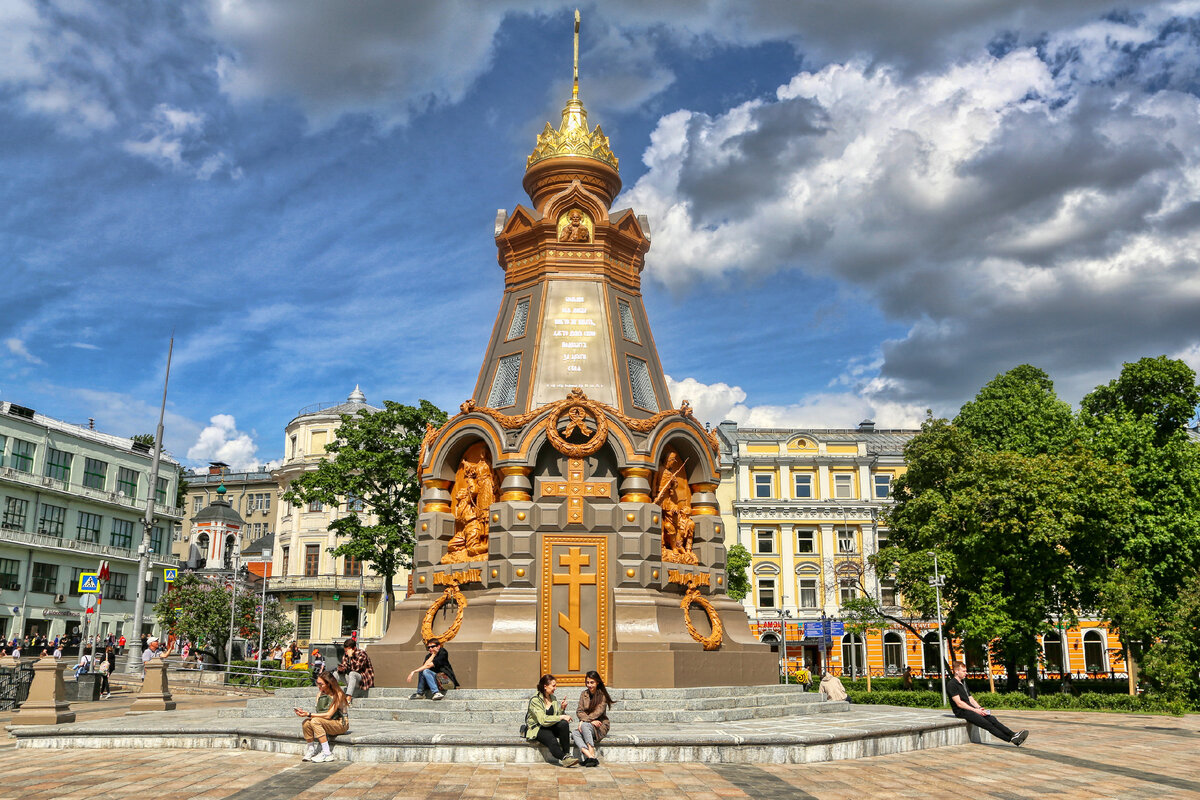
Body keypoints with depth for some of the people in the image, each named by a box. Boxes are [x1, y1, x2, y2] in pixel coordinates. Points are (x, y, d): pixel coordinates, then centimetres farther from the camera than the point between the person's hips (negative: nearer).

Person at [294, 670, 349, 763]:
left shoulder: (338, 695, -15)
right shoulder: (320, 695, 6)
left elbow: (328, 715, -21)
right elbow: (319, 713, 0)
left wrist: (309, 714, -24)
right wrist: (304, 713, -18)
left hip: (341, 724, -6)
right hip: (326, 724, 6)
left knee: (315, 721, -29)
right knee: (306, 723, -19)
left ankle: (326, 753, -25)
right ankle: (311, 750, -3)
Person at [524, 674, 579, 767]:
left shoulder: (554, 699, 11)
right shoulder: (535, 700, -12)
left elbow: (558, 716, 10)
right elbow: (543, 719, -23)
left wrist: (562, 709, -10)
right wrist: (561, 717, -21)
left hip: (550, 727, 6)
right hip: (536, 728, -6)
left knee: (564, 724, -28)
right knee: (552, 740, -38)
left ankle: (566, 754, -28)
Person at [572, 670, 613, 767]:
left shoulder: (602, 695, -4)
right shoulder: (584, 694, 10)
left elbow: (598, 712, -14)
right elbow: (579, 712, 2)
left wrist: (583, 721, -21)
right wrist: (592, 720, -15)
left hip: (600, 726, -4)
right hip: (588, 724, 4)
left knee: (585, 725, -34)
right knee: (574, 733, -27)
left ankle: (592, 754, -40)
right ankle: (589, 756, -45)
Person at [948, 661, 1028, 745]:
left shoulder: (963, 682, 21)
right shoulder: (951, 685, -9)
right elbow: (959, 703, -15)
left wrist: (979, 708, 2)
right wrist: (975, 710, -16)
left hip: (970, 709, 8)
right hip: (961, 711, -8)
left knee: (992, 719, -11)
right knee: (987, 724, -20)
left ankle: (1013, 734, -20)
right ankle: (1011, 739, -26)